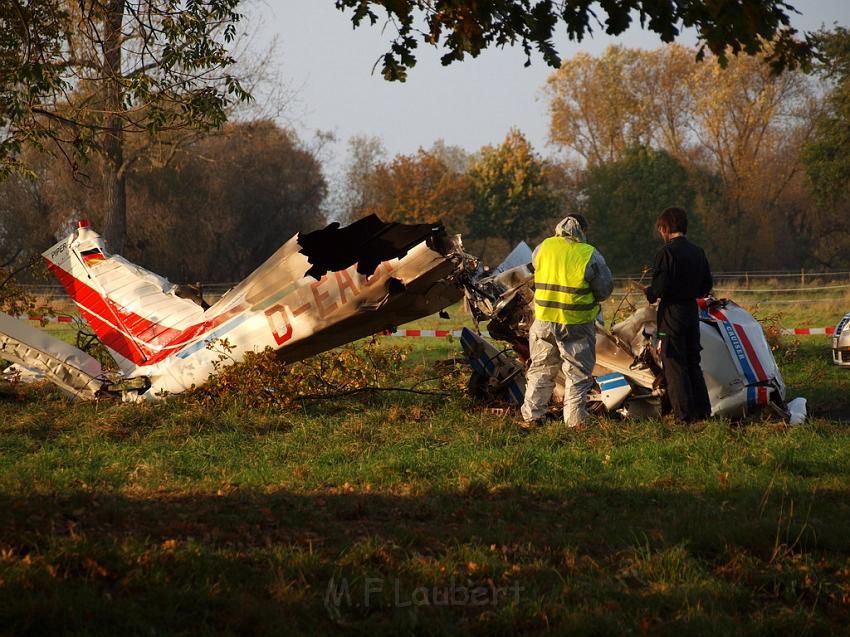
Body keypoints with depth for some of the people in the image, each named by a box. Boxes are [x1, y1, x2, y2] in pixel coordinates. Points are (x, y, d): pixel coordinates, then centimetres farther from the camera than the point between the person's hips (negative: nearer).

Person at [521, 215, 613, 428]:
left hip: (544, 321, 3)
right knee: (577, 374, 6)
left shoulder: (543, 248, -1)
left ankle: (532, 416, 18)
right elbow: (605, 289, -3)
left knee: (540, 370, 16)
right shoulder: (590, 255, -9)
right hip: (576, 325, -3)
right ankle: (575, 420, 1)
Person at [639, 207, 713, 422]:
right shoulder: (698, 252, 8)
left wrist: (649, 292, 2)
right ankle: (702, 410, 17)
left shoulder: (666, 253, -14)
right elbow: (707, 285, 11)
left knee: (674, 365, -2)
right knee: (693, 362, 15)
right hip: (692, 311, 7)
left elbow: (660, 287, -19)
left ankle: (683, 413, -3)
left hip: (672, 312, -7)